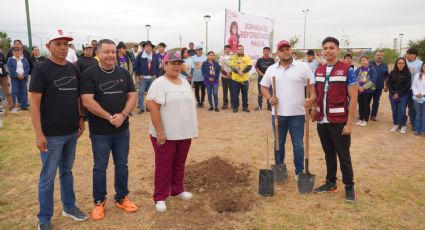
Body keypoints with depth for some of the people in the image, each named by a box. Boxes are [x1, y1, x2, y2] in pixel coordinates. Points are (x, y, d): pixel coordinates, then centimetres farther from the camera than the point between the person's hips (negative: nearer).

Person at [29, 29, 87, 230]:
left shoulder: (73, 69, 7)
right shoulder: (41, 70, -11)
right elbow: (35, 103, -14)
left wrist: (81, 119, 9)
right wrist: (39, 134, -18)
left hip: (71, 132, 5)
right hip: (51, 134, -5)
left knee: (67, 171, 19)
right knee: (48, 176, 6)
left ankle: (69, 207, 35)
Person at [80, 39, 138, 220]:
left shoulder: (124, 73, 5)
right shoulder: (89, 74, -8)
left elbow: (132, 96, 1)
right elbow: (87, 101, -16)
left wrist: (122, 115, -15)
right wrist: (109, 117, -18)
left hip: (122, 130, 4)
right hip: (100, 131, -3)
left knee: (122, 165, 13)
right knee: (100, 167, 9)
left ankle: (121, 198, 30)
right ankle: (99, 202, 26)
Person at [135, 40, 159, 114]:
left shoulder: (155, 56, 8)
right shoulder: (140, 55, -1)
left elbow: (157, 66, 11)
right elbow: (136, 65, 1)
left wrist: (156, 75, 2)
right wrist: (139, 74, -5)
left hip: (152, 78, 3)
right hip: (143, 78, -2)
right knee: (141, 93, -4)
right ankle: (141, 108, 2)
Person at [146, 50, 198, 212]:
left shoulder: (185, 83, 10)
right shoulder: (159, 84, -12)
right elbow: (153, 108, -19)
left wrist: (192, 129, 14)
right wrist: (160, 133, -22)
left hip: (184, 133, 7)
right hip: (165, 134, -6)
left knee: (179, 164, 18)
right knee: (164, 166, 4)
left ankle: (177, 190, 35)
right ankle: (160, 197, 16)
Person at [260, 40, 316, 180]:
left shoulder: (302, 67, -3)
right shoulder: (271, 69, 6)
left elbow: (312, 85, -4)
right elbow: (264, 87, 14)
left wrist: (312, 98, -22)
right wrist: (269, 98, -5)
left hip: (297, 113, -3)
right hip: (278, 114, 3)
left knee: (298, 145, 6)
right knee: (278, 143, 15)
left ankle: (299, 172, 20)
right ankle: (278, 169, 31)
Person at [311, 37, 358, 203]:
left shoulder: (347, 70, -8)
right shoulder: (318, 71, 8)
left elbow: (353, 98, -10)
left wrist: (349, 124, -14)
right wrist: (314, 112, 6)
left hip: (339, 122, -5)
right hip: (322, 121, 5)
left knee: (343, 155, 5)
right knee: (328, 154, 15)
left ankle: (349, 186, 20)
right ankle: (331, 182, 29)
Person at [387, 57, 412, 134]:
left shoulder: (407, 73, -4)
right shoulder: (392, 72, 2)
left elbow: (408, 85, -6)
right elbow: (388, 83, 3)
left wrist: (399, 94, -11)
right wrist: (392, 93, -7)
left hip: (403, 95, -2)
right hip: (393, 95, 3)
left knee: (402, 110, -7)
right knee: (394, 110, 6)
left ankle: (403, 126, 2)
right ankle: (395, 125, 16)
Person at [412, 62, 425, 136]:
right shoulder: (418, 75, 6)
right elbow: (414, 86, 4)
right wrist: (416, 93, -11)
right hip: (417, 98, 2)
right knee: (418, 114, 11)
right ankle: (417, 129, 19)